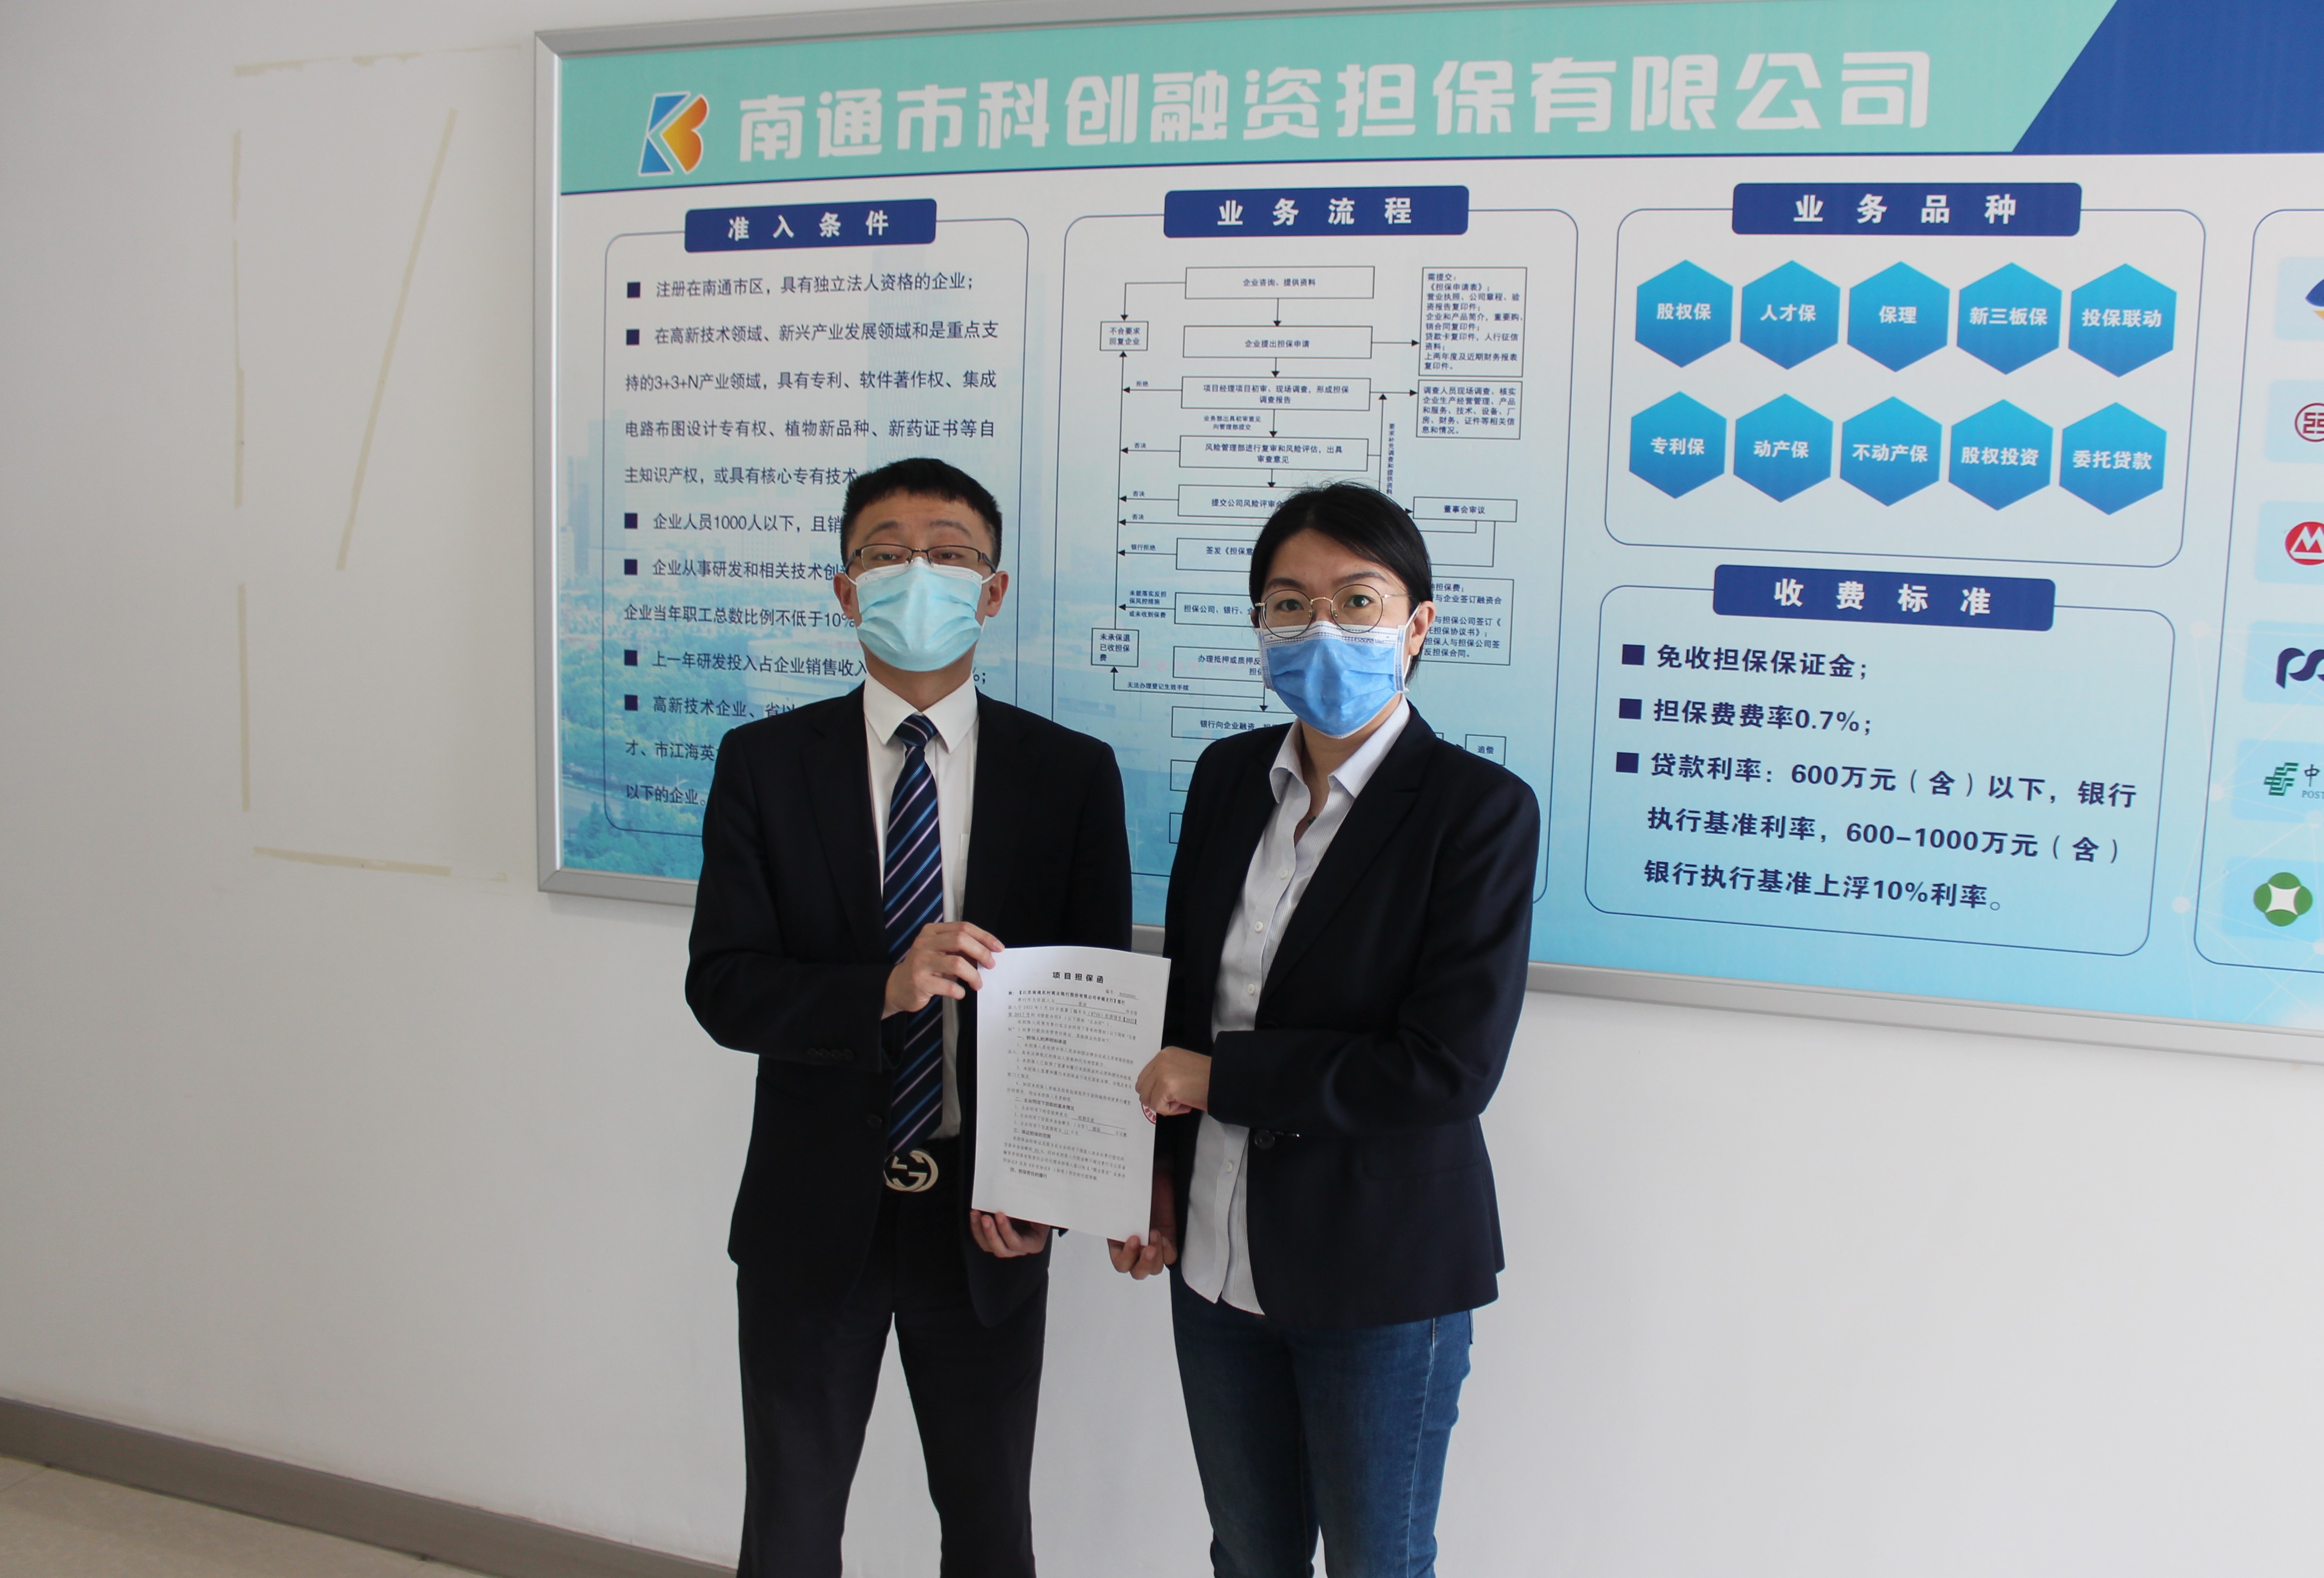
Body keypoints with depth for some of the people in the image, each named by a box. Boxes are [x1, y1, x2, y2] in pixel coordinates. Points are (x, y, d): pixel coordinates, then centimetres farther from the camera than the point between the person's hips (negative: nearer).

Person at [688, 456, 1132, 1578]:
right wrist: (882, 990, -27)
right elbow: (721, 987, -9)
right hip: (811, 1217, 0)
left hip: (986, 1223, 0)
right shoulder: (765, 763, -3)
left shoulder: (1072, 775, -3)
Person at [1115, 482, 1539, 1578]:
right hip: (1219, 1245, 5)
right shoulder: (1230, 776, 3)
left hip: (1382, 1267, -5)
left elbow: (1451, 1067, -21)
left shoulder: (1480, 809, -15)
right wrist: (1158, 1169, 2)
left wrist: (1222, 1078, -17)